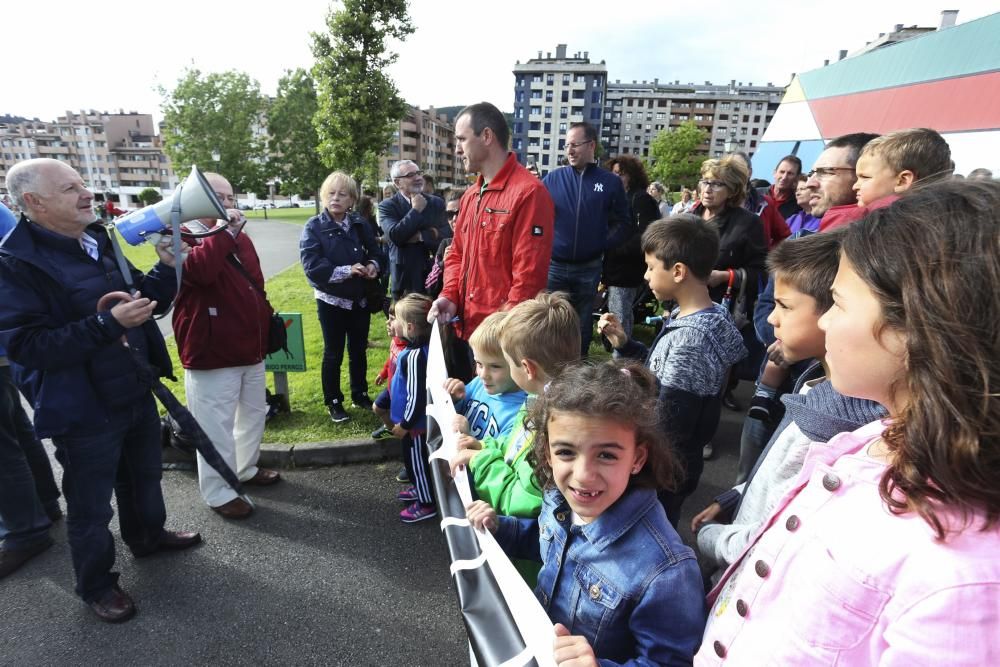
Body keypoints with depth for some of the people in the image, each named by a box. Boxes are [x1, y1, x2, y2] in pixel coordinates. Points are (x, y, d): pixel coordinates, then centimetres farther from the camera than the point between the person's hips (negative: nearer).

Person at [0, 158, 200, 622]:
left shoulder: (100, 242, 4)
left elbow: (146, 300, 12)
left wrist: (166, 267, -7)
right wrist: (108, 324, -32)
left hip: (136, 392, 7)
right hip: (83, 409, -7)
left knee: (144, 476, 26)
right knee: (90, 505, 11)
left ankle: (148, 536, 50)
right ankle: (96, 584, 32)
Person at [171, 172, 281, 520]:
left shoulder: (240, 238, 13)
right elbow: (200, 269, -36)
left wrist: (267, 321, 19)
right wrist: (225, 231, -30)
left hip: (251, 350, 9)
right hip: (212, 355, -8)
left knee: (254, 413, 21)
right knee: (217, 426, 0)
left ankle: (246, 468, 40)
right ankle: (218, 492, 15)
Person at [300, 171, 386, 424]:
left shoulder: (360, 225, 1)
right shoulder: (314, 227, -10)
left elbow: (376, 253, 8)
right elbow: (311, 265, -18)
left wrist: (373, 266, -15)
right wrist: (346, 271, -26)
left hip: (360, 299, 4)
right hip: (331, 300, -3)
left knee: (359, 350, 15)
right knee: (333, 353, 7)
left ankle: (360, 394, 32)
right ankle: (333, 402, 20)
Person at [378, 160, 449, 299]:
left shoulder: (436, 202, 6)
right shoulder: (387, 206, -3)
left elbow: (447, 235, -5)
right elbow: (395, 235, -20)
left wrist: (420, 236, -17)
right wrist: (416, 210, -13)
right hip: (404, 276, -2)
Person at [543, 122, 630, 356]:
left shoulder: (610, 182, 1)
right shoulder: (552, 178, 1)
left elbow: (624, 224, 5)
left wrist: (603, 245, -5)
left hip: (589, 268, 0)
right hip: (554, 266, 0)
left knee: (582, 325, 13)